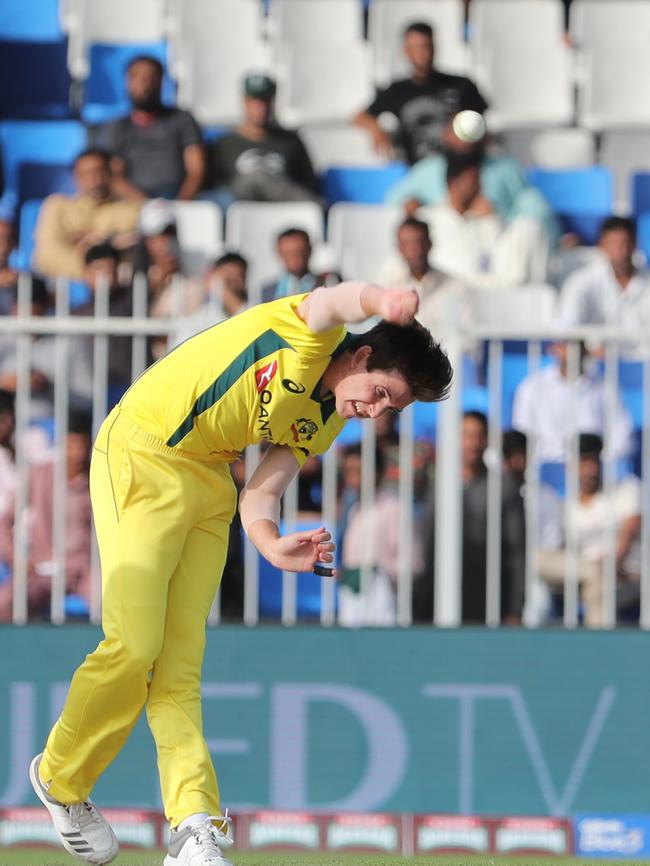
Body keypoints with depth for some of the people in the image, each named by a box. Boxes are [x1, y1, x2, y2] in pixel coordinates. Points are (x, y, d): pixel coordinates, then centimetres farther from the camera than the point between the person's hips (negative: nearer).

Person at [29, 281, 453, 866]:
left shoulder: (324, 425, 7)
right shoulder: (312, 335, -16)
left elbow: (260, 495, 4)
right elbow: (337, 299, -40)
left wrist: (273, 545, -17)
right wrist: (384, 302, -62)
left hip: (210, 480, 8)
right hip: (141, 455, -8)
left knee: (181, 664, -1)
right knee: (135, 646, -12)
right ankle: (61, 779, 10)